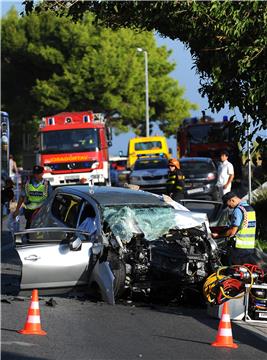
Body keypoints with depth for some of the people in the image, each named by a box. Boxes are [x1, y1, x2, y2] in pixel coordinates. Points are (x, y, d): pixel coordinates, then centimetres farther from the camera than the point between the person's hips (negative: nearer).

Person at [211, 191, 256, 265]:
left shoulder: (238, 210, -14)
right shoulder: (251, 209, 14)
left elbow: (232, 232, -17)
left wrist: (217, 236, -6)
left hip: (239, 248, -8)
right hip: (250, 247, 8)